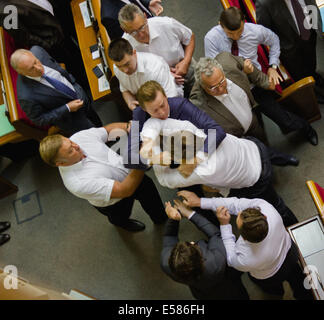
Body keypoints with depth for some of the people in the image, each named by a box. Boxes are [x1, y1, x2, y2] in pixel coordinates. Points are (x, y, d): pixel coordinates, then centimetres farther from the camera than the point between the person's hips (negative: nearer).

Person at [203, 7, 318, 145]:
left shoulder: (256, 31, -12)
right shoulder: (211, 38, -17)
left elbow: (274, 41, 11)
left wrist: (272, 66, 0)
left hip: (255, 86, 0)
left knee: (286, 123, -1)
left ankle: (306, 128, 34)